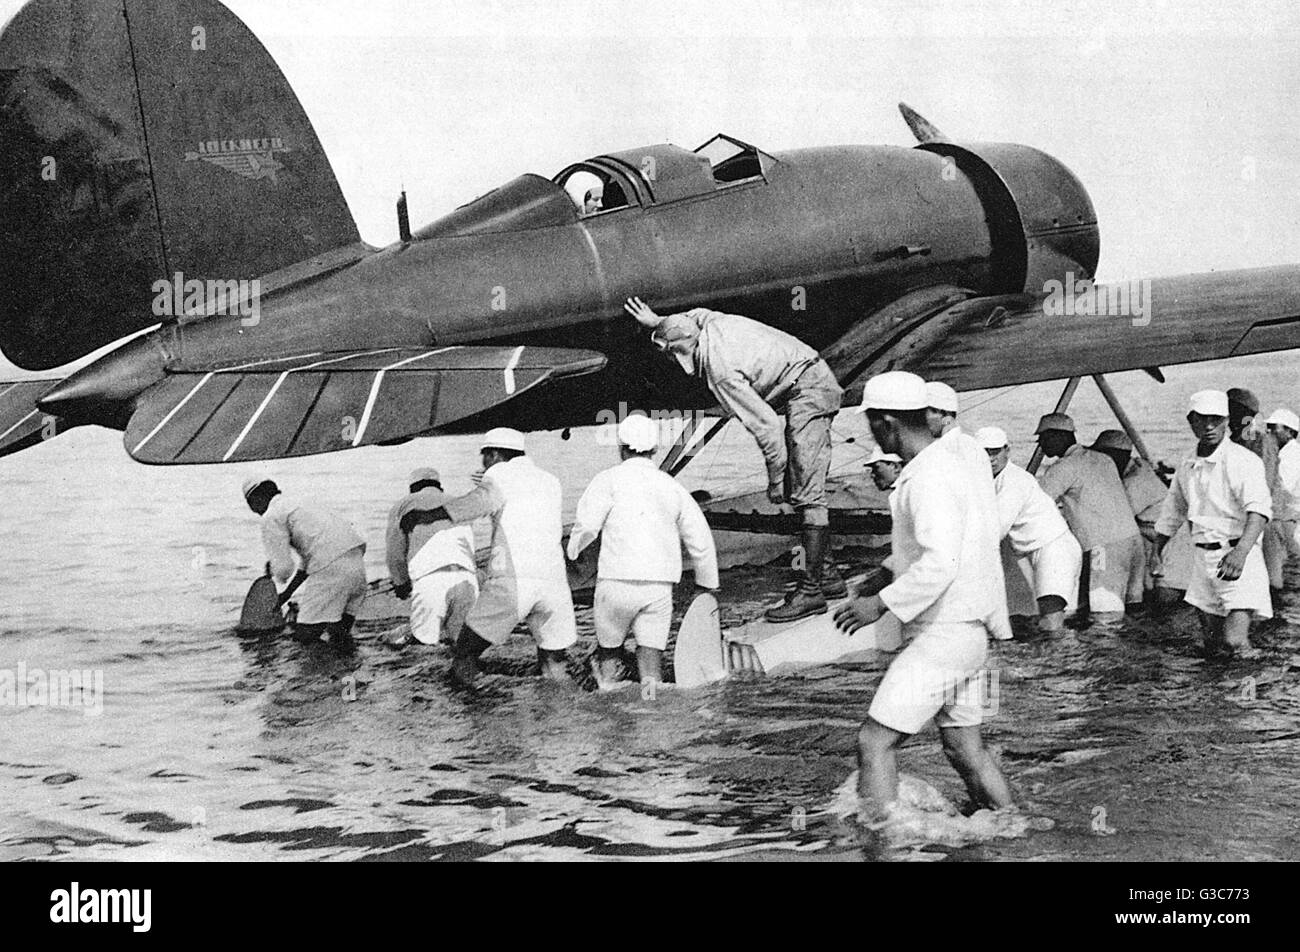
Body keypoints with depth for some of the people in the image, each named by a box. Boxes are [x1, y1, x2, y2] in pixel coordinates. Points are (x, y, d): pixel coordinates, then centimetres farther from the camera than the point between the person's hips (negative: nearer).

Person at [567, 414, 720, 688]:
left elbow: (586, 525, -11)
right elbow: (700, 540, 14)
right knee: (651, 647, 4)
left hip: (618, 581, -3)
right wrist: (707, 584, 26)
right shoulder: (672, 486, 12)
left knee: (609, 644, 16)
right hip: (660, 583, 3)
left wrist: (573, 552, 9)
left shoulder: (610, 480, -1)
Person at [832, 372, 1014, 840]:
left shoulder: (928, 478, -18)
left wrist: (881, 603, -23)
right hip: (969, 632, 10)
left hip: (940, 637, -10)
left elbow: (939, 562, -29)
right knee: (964, 746, 16)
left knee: (874, 740, -9)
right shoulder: (958, 466, 13)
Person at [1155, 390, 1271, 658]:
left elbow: (1259, 508, -27)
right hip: (1203, 556, 6)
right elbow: (1172, 514, 25)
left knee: (1235, 640, -17)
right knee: (1212, 642, 9)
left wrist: (1241, 551, -42)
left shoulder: (1243, 461, -12)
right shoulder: (1186, 468, 9)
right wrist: (1156, 553, 28)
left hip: (1236, 557, -6)